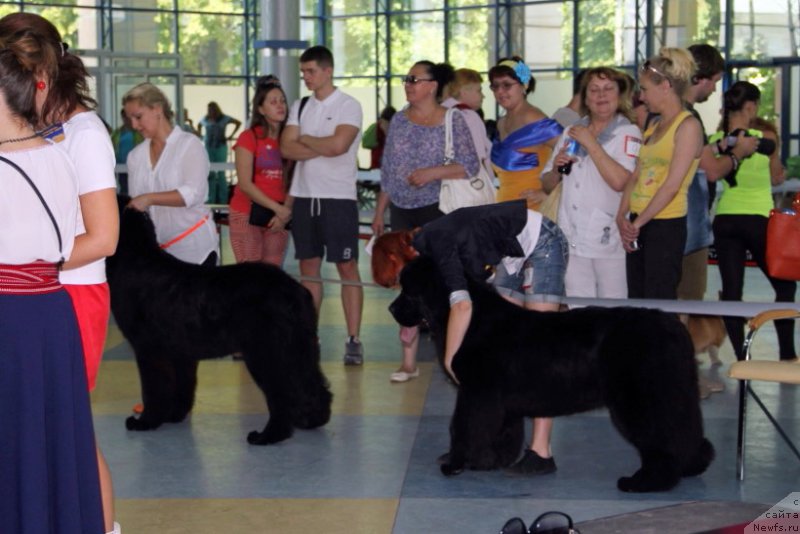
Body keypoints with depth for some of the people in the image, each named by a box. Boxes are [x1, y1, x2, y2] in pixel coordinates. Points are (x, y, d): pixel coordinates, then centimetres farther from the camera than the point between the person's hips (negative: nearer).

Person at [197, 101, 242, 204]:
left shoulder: (224, 119, -1)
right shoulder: (205, 119, 9)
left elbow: (238, 123, 1)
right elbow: (199, 125, 29)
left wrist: (231, 135, -3)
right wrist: (200, 134, 14)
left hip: (220, 147, -3)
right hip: (208, 148, 3)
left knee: (221, 173, -3)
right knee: (210, 173, 5)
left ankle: (222, 200, 1)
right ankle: (211, 200, 10)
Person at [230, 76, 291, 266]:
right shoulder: (249, 137, -8)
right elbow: (245, 184, -13)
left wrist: (285, 213, -9)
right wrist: (278, 208, -16)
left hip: (278, 217, 4)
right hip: (247, 215, -4)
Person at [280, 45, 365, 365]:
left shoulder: (348, 106, -4)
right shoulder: (300, 107, 12)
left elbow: (339, 144, -19)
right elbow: (287, 148, 1)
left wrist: (304, 139, -4)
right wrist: (323, 147, -10)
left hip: (339, 197, -5)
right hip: (304, 196, 6)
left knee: (347, 267, -4)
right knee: (309, 267, 9)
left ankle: (353, 340, -2)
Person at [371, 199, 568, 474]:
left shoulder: (436, 244, -23)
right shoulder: (430, 243, 4)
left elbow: (462, 305, -35)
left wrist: (449, 359, -28)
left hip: (542, 242, -10)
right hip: (515, 253, 10)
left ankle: (541, 452, -15)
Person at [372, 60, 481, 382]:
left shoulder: (452, 121, -4)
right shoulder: (399, 121, 10)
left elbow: (470, 165, -8)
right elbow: (387, 170, 14)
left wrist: (433, 172, -20)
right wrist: (379, 212, 12)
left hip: (437, 210, -4)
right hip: (402, 211, 5)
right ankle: (409, 360, 7)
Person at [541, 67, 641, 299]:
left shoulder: (628, 133, -1)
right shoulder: (571, 132, 16)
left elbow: (620, 181, -18)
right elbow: (547, 184, 20)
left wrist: (591, 143, -12)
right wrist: (557, 168, -2)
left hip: (609, 237, -5)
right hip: (572, 238, 5)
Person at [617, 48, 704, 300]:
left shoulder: (688, 126, -8)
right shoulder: (654, 127, 16)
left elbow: (672, 186, -15)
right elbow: (636, 177, 13)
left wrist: (638, 222, -12)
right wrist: (623, 216, -1)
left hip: (666, 225, -8)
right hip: (638, 227, 8)